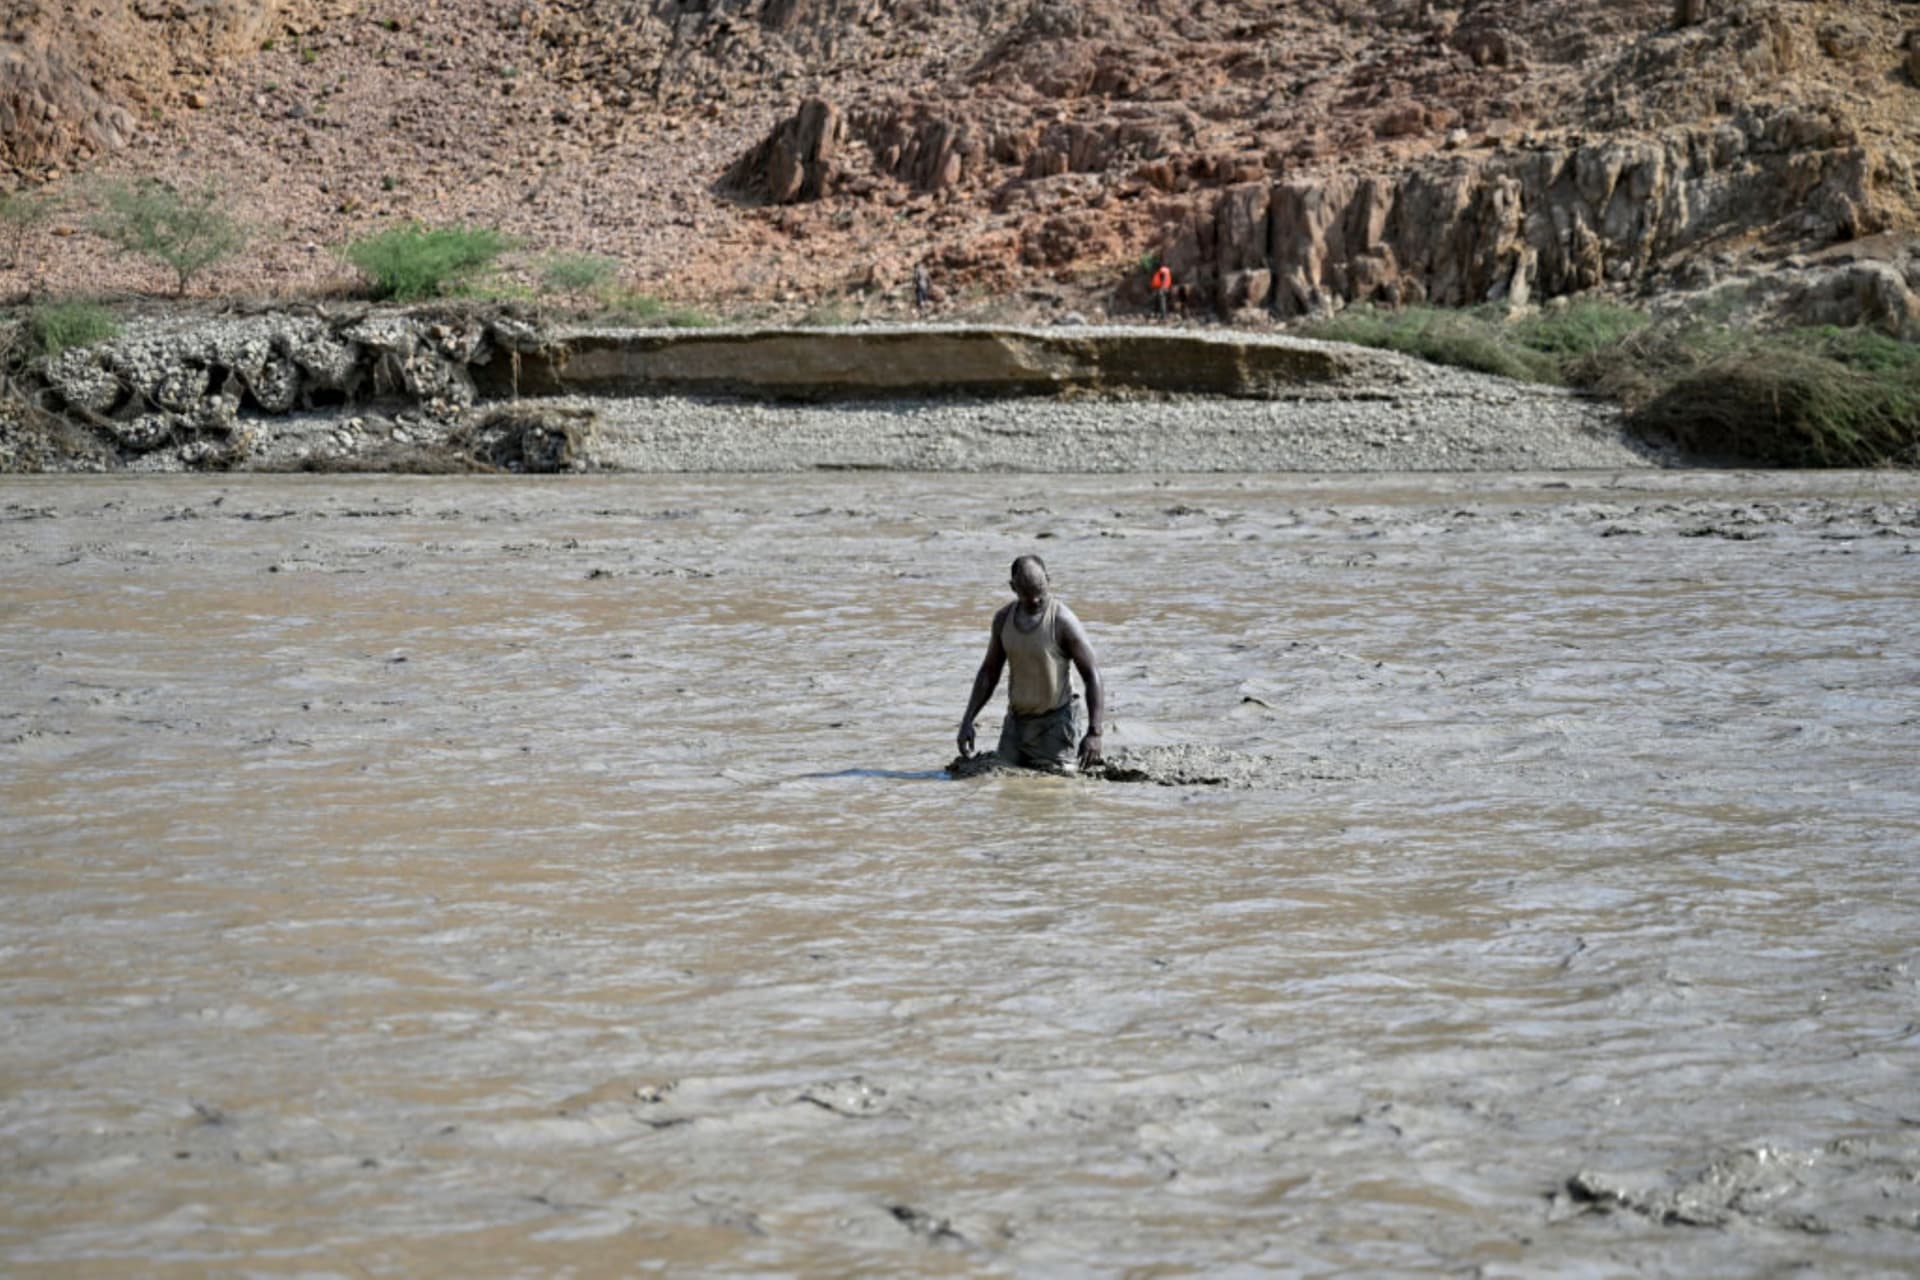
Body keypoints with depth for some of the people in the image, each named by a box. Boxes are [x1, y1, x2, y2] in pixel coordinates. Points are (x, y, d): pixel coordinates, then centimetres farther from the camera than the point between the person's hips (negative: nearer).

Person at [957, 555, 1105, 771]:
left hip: (1055, 719, -6)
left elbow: (1093, 676, -18)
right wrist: (968, 721, 2)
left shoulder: (1063, 622, -18)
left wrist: (1094, 733, -27)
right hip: (1016, 719, 6)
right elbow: (989, 672, 11)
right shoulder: (1003, 618, 0)